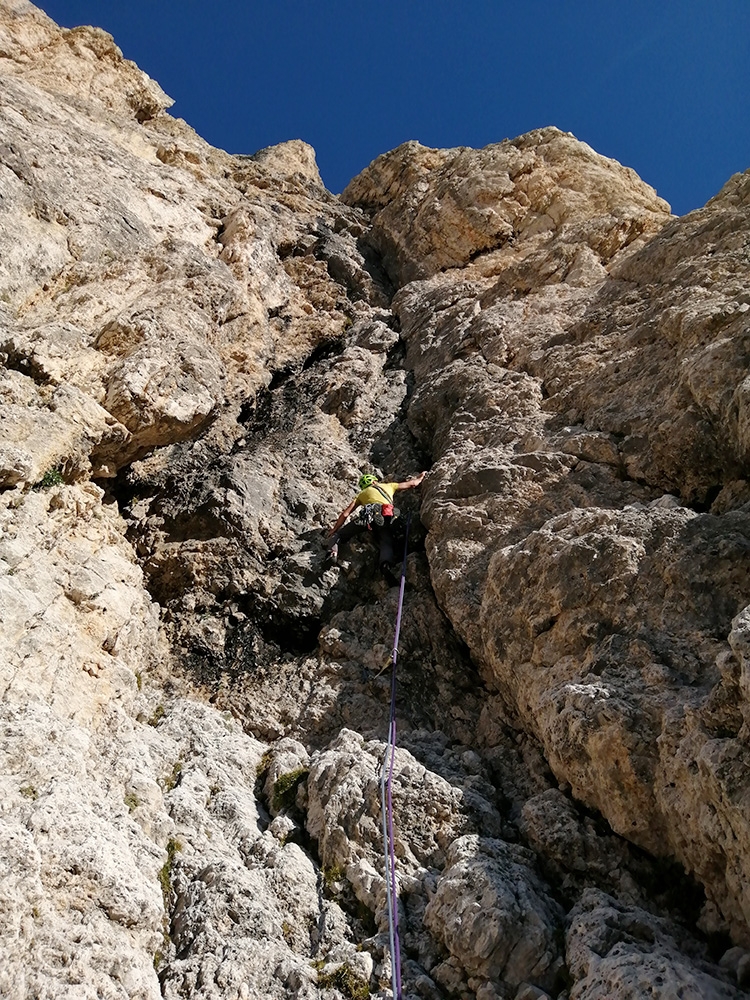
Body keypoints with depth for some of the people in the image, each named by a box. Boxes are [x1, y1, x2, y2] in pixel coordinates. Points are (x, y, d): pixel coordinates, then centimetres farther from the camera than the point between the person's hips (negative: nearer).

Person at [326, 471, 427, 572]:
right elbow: (412, 484, 45)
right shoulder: (388, 486, 37)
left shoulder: (362, 493, 34)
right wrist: (420, 476, 66)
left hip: (368, 515, 0)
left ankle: (334, 541, -26)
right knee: (387, 543, -10)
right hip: (387, 518, 1)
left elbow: (345, 514, 25)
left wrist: (333, 530, 28)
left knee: (341, 533, 9)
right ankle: (385, 561, -45)